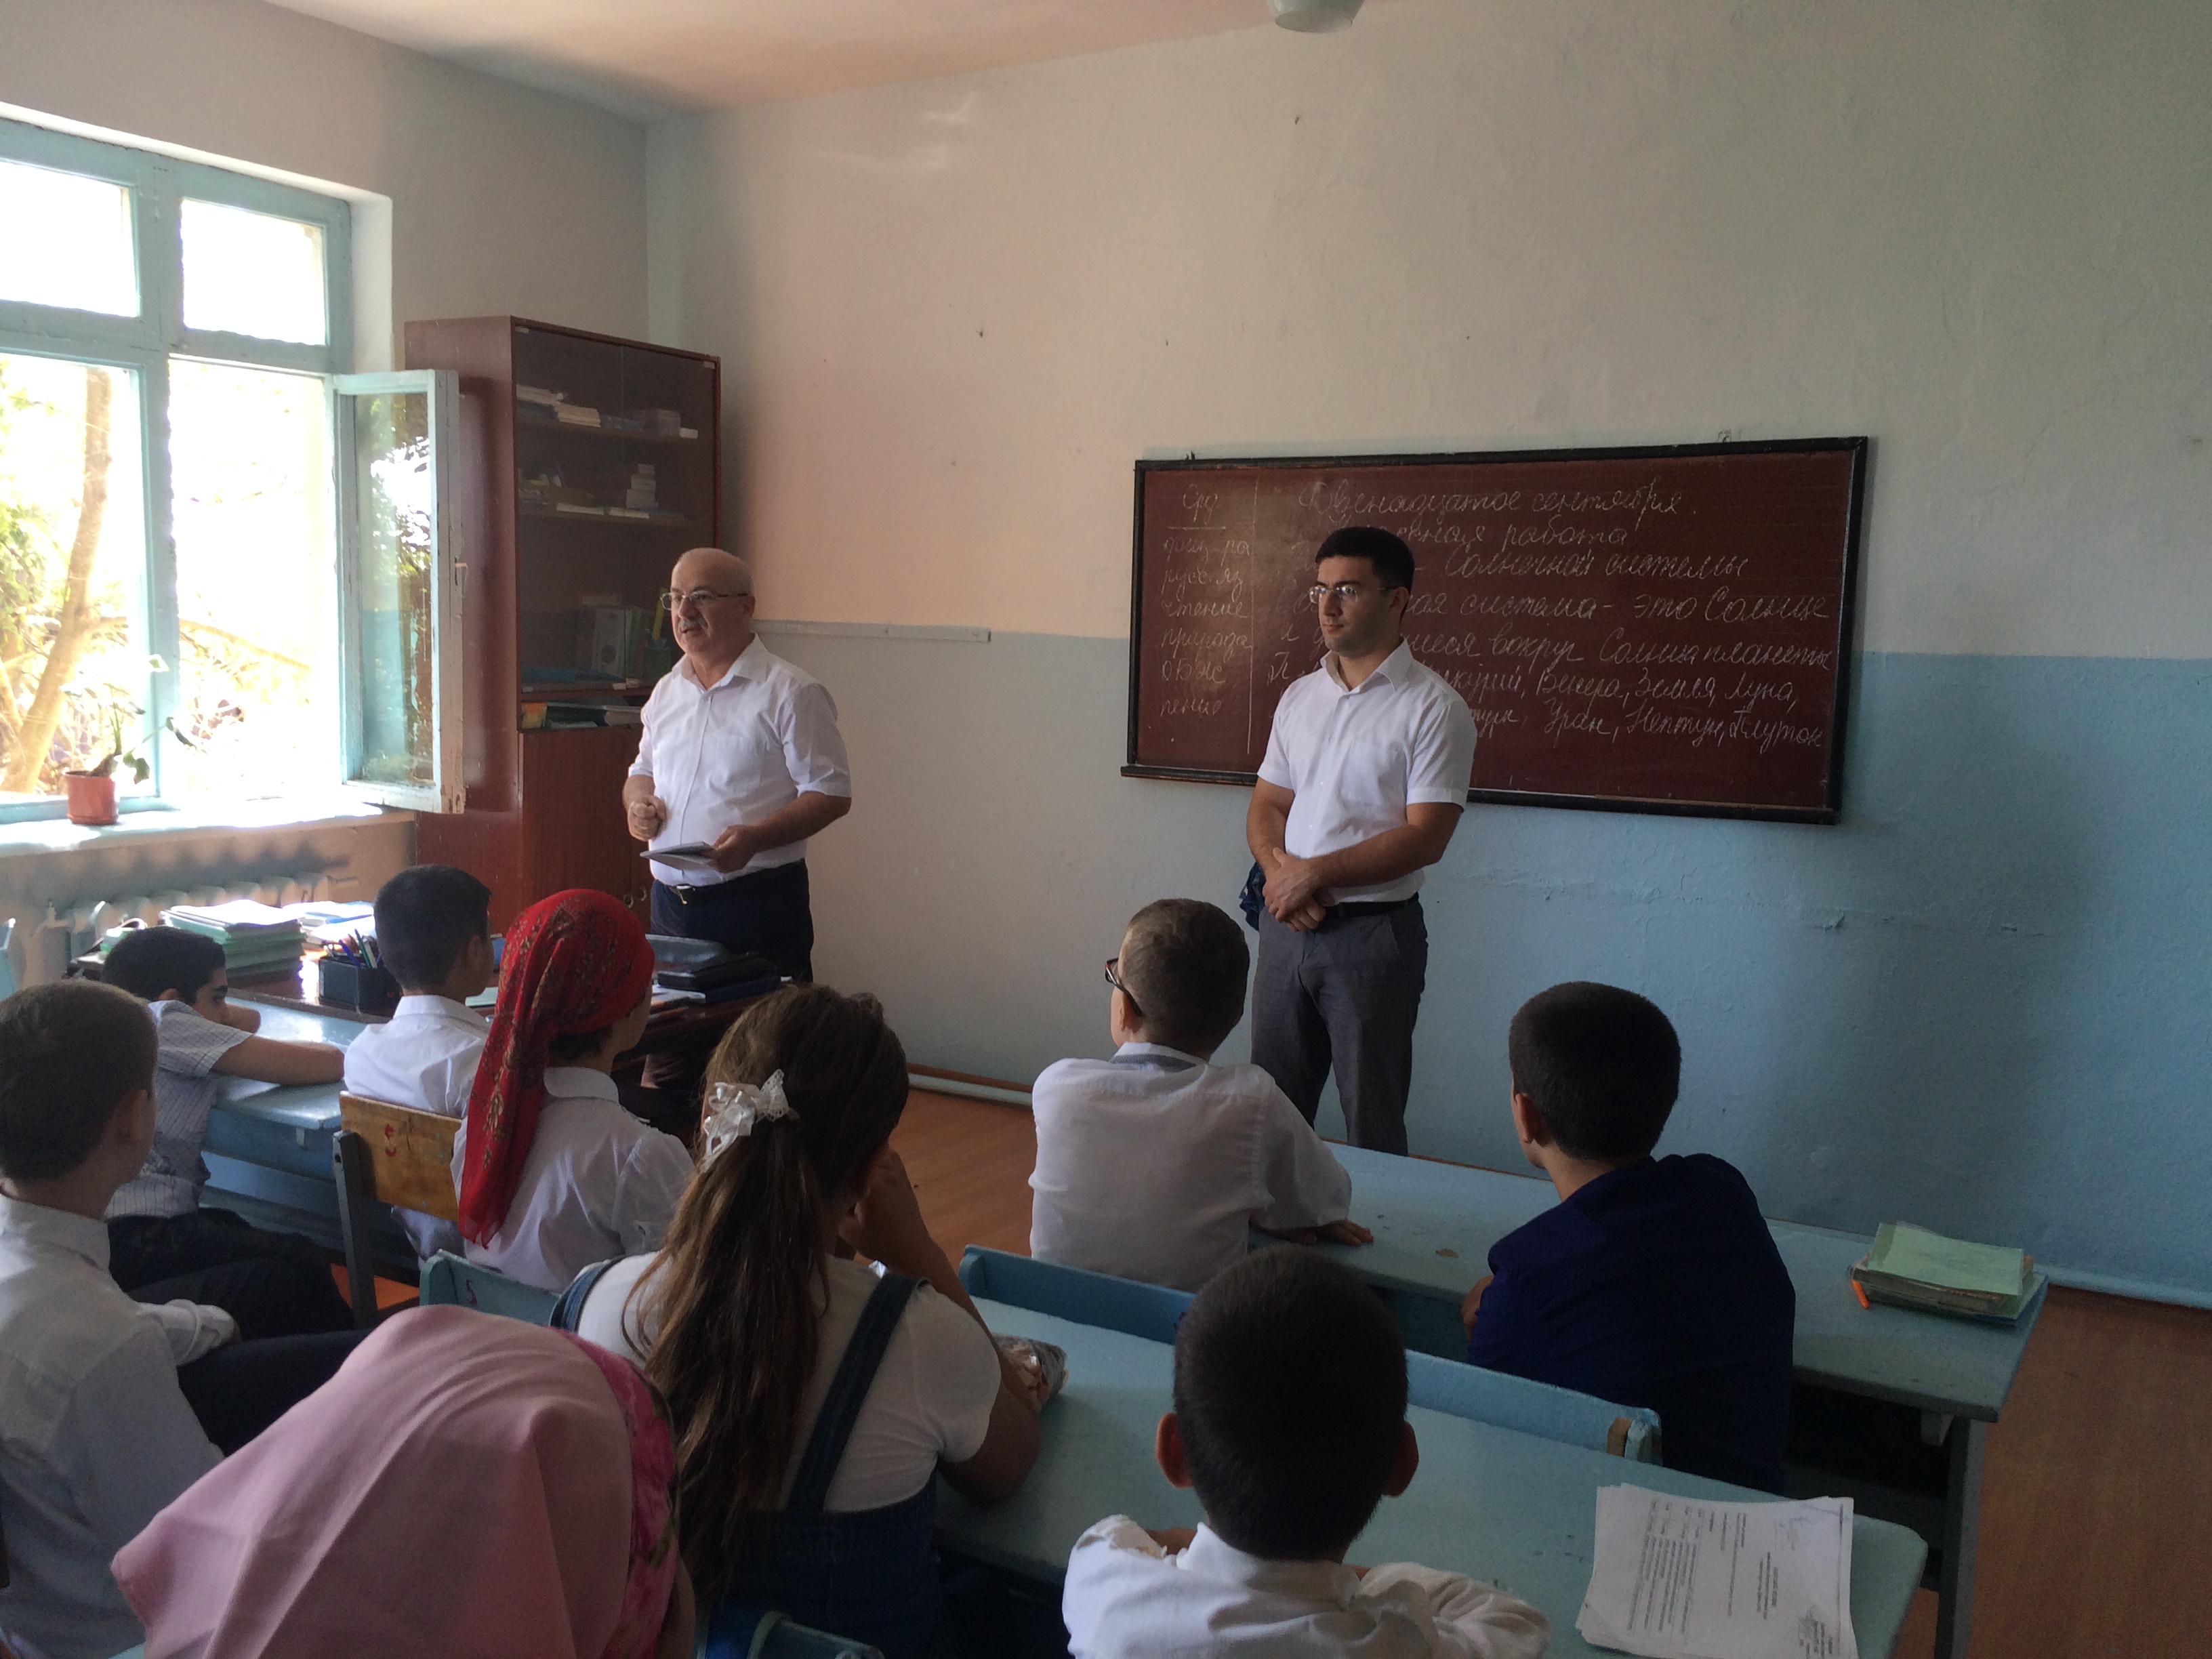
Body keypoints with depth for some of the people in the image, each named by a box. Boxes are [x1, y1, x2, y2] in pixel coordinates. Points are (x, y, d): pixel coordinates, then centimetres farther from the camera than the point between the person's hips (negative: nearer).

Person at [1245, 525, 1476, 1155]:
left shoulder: (1433, 708, -9)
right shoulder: (1299, 696, 11)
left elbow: (1425, 836, -15)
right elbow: (1268, 803, 13)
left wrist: (1313, 873, -15)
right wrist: (1277, 871, -8)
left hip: (1374, 931, -6)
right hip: (1286, 924, 6)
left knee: (1372, 1119, 4)